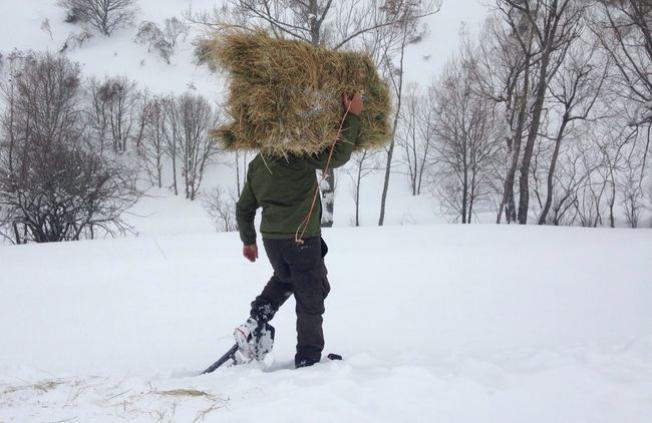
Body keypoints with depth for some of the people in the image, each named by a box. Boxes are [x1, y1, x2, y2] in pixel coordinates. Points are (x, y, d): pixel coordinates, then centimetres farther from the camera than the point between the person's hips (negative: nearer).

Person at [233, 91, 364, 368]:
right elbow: (337, 156, -18)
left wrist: (248, 240, 30)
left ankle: (256, 321, 13)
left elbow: (244, 208, 17)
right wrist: (352, 117, -12)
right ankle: (308, 359, 13)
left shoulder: (257, 164, 11)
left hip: (270, 238, 7)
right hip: (302, 238, -7)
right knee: (310, 298, 7)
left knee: (284, 279, 33)